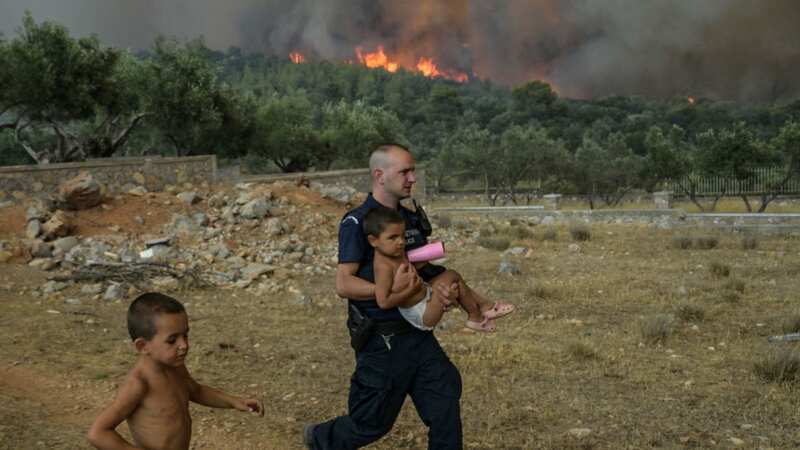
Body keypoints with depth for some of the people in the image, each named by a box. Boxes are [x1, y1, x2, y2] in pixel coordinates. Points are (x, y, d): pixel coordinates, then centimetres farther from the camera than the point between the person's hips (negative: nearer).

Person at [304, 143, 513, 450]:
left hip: (418, 334, 6)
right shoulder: (357, 223, -13)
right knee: (373, 422, 8)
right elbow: (343, 284, -19)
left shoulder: (413, 220, 9)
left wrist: (447, 289, -9)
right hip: (381, 341, -6)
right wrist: (392, 289, -32)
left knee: (445, 407, 3)